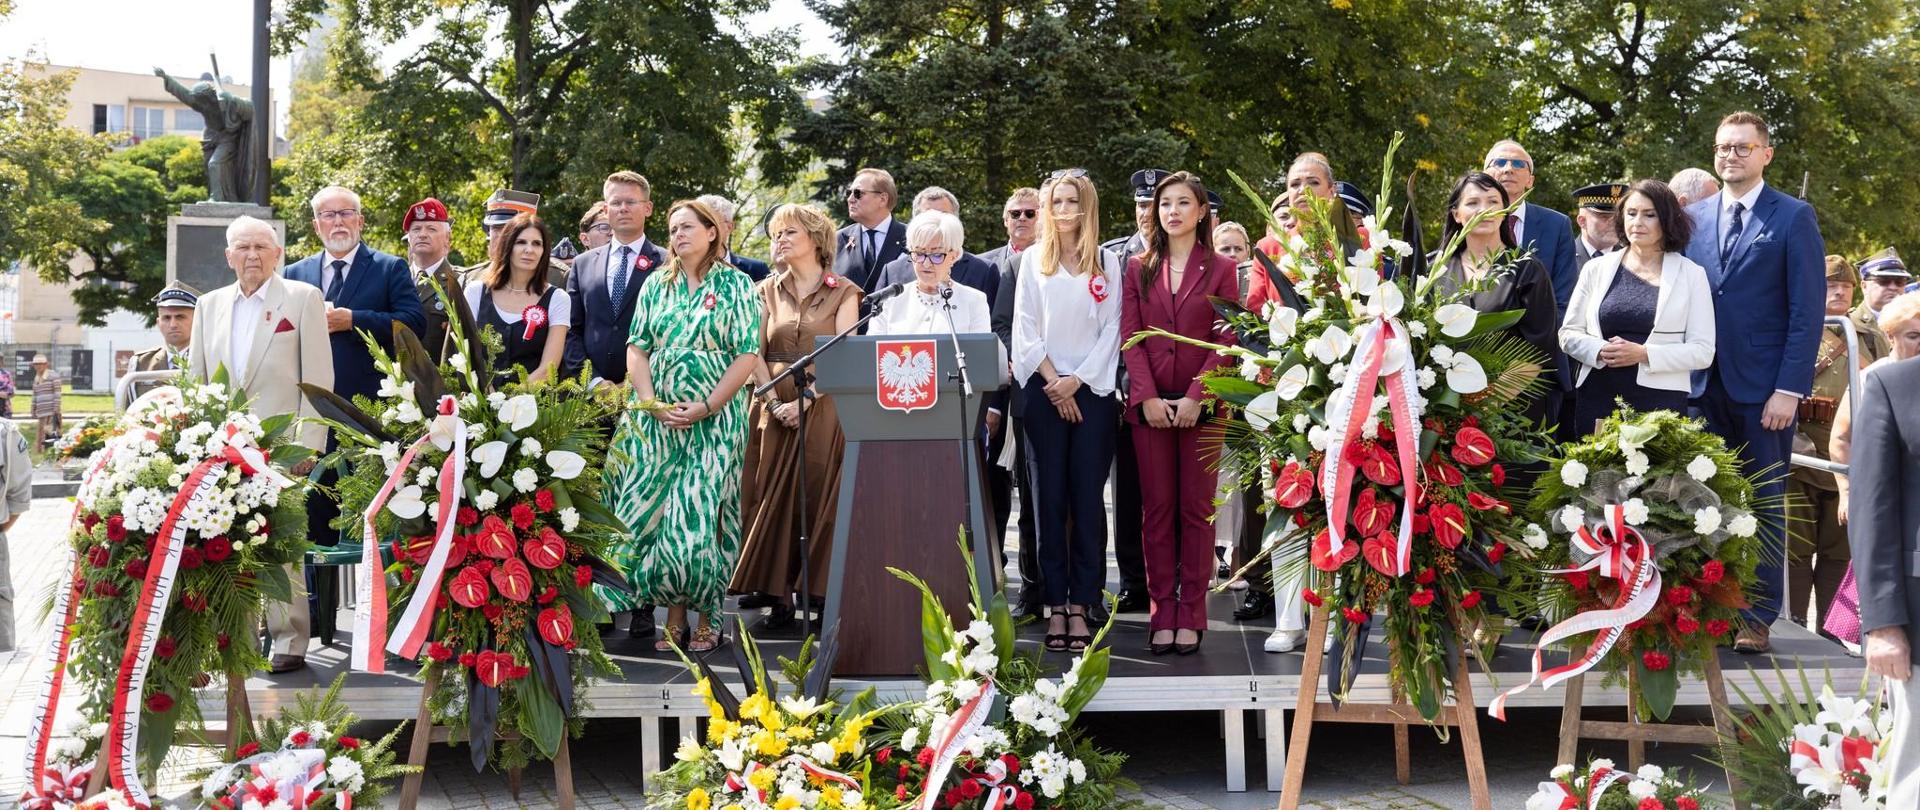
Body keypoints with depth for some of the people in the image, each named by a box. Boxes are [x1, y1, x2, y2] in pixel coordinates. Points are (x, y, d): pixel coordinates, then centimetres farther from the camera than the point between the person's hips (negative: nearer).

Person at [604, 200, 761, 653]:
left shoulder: (735, 285, 1)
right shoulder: (656, 285, 12)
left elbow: (747, 354, -5)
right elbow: (637, 348, 8)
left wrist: (706, 407, -13)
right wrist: (651, 404, -7)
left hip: (715, 417, -4)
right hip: (656, 417, 4)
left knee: (700, 514, -7)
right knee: (653, 512, -1)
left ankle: (707, 618, 5)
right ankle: (674, 615, 9)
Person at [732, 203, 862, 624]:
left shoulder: (843, 293, 2)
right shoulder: (767, 291, 11)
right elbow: (755, 354, 4)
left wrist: (804, 400, -16)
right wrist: (775, 403, -10)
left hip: (824, 405, -3)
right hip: (773, 404, 3)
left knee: (820, 494, -5)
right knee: (772, 494, 0)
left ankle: (818, 590, 0)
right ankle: (773, 588, 4)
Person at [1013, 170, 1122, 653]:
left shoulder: (1107, 263, 9)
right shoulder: (1033, 260, 10)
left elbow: (1111, 330, 3)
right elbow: (1025, 328, 5)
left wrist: (1077, 380, -8)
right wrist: (1053, 382, -5)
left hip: (1091, 390, 0)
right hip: (1044, 390, 0)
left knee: (1088, 498, -3)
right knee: (1049, 498, -1)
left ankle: (1080, 605, -1)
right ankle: (1055, 605, 1)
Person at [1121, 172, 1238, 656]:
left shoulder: (1220, 270, 5)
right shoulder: (1139, 269, 10)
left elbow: (1225, 341, -2)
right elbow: (1131, 338, 3)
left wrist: (1195, 397, -12)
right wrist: (1148, 397, -8)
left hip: (1200, 406, -2)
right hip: (1150, 404, 2)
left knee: (1196, 508, 1)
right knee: (1157, 508, 3)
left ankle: (1191, 615, 5)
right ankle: (1162, 613, 7)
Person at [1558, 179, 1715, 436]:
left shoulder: (1691, 274, 4)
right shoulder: (1596, 268, 9)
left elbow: (1702, 351, -1)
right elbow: (1568, 334, 10)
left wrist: (1643, 354, -14)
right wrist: (1600, 351, -10)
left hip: (1660, 401, -2)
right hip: (1597, 400, 2)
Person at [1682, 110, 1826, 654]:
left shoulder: (1794, 218, -1)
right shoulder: (1693, 218, 10)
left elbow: (1807, 309, -6)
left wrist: (1789, 389, -13)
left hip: (1763, 387, -3)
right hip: (1702, 385, 3)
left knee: (1764, 503, 6)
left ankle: (1757, 617, 13)